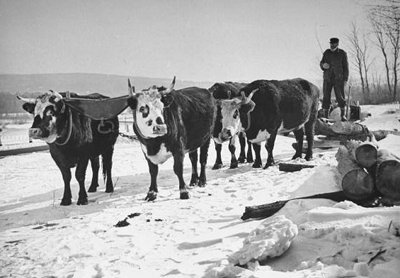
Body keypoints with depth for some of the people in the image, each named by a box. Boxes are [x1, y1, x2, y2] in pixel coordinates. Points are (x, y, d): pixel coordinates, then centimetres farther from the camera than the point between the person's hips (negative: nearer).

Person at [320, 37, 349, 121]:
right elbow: (321, 63, 13)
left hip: (338, 79, -2)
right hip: (327, 79, 2)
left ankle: (342, 115, 9)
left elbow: (345, 67, 1)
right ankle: (325, 116, 2)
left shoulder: (342, 53, 0)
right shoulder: (326, 53, 6)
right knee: (326, 97, -2)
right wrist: (323, 65, -12)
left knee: (340, 97, -6)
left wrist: (345, 79, -6)